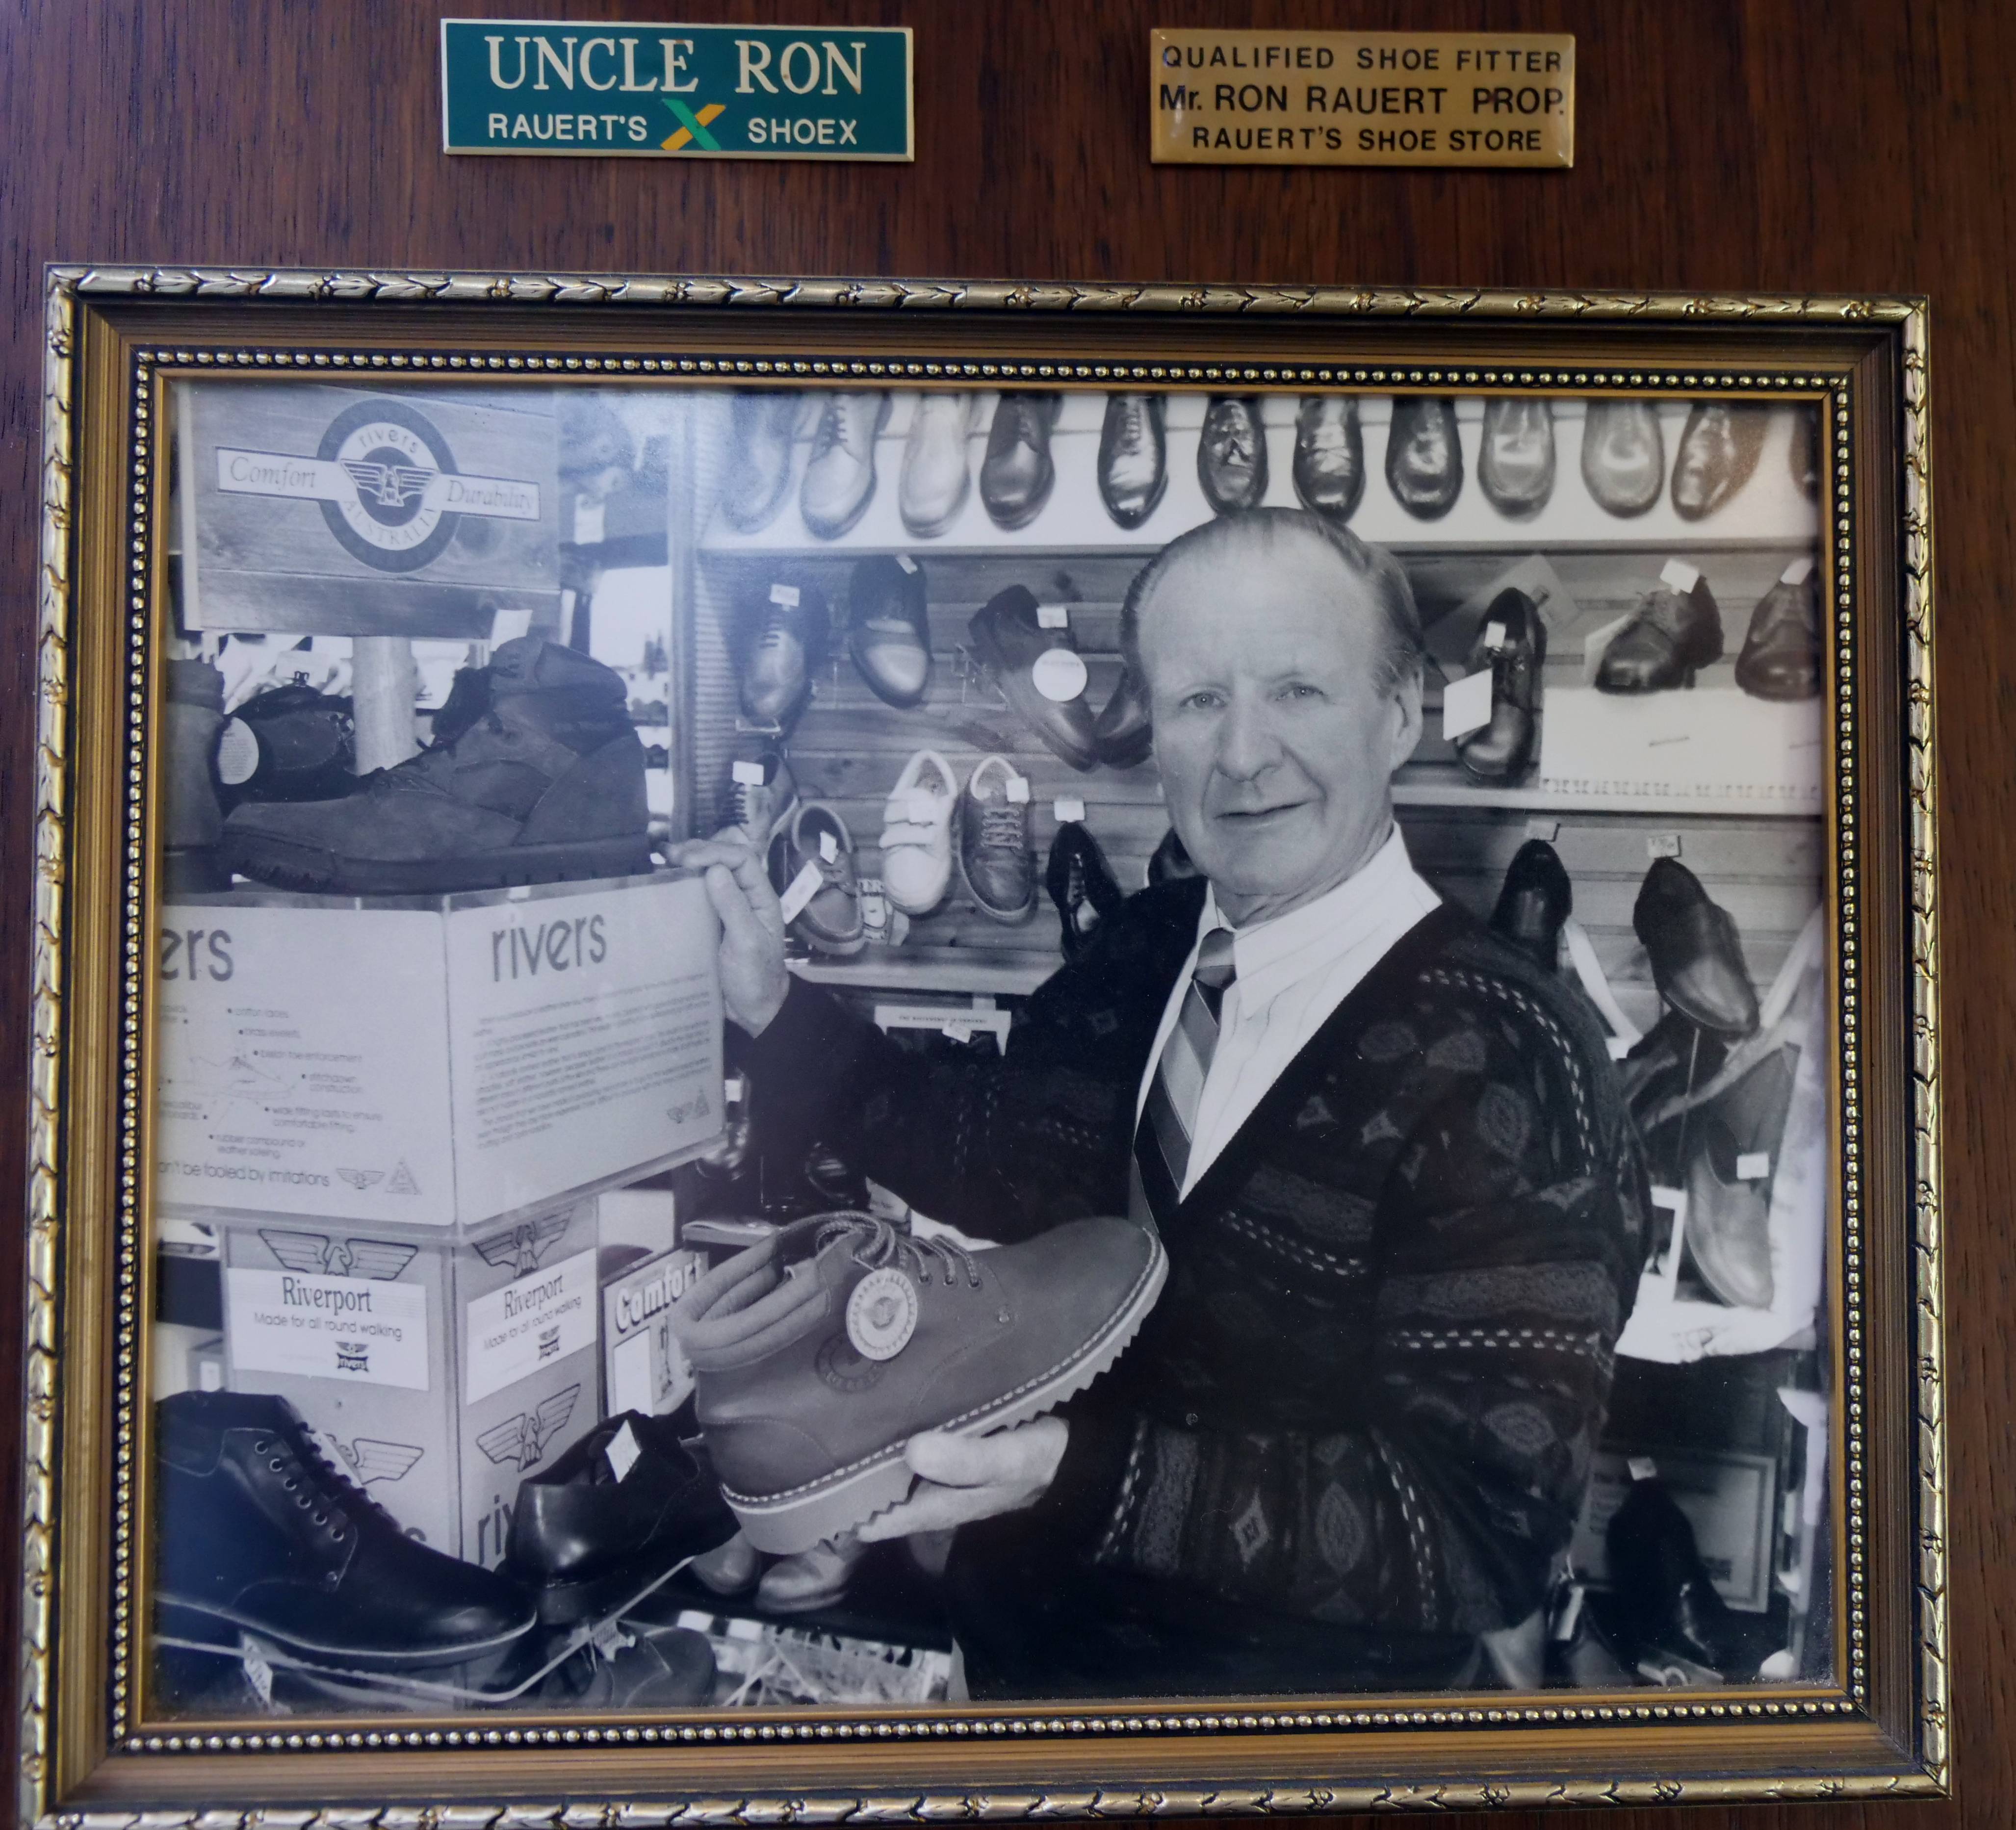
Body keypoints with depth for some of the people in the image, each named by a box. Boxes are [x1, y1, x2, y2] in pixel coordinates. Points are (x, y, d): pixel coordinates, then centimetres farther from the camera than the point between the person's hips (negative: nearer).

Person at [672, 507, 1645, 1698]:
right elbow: (1004, 1162, 9)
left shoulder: (1502, 1059, -26)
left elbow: (1480, 1522, -27)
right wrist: (775, 1010, -1)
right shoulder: (1147, 952, -6)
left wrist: (1081, 1476, -35)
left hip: (1314, 1691, -5)